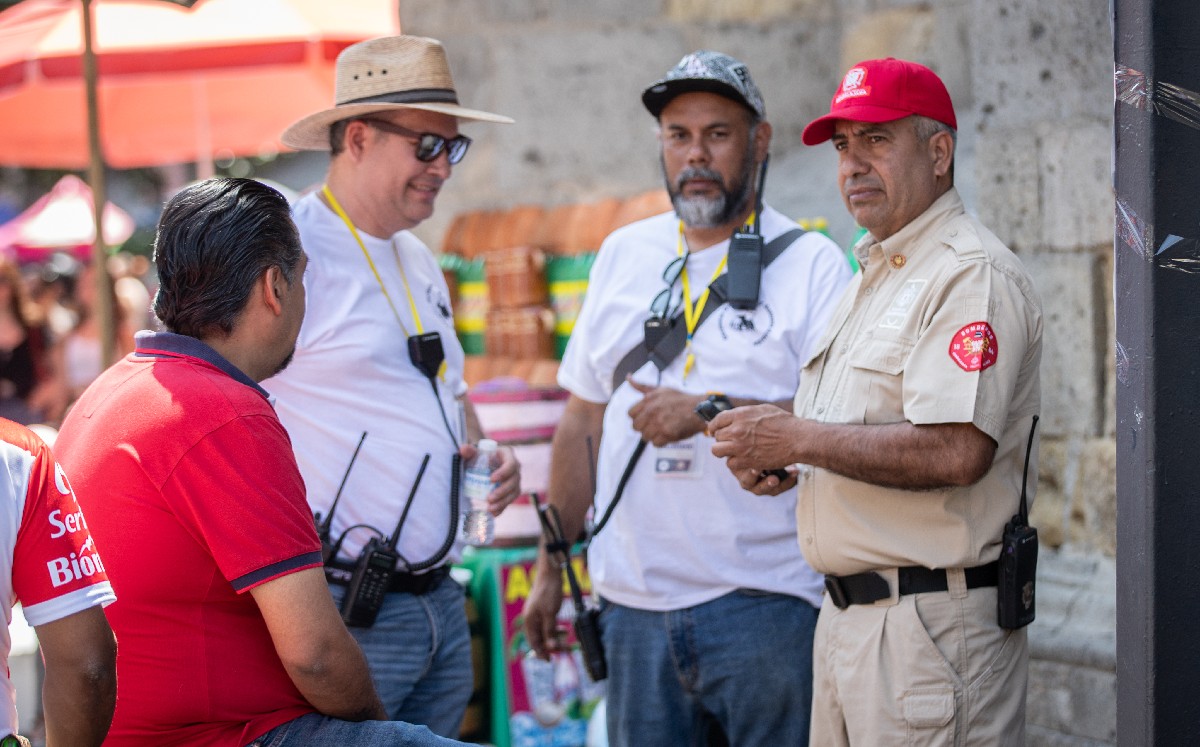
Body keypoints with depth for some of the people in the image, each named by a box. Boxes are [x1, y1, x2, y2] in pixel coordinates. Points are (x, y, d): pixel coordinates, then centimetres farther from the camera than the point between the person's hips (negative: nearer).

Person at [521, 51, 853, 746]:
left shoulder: (811, 261, -1)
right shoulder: (623, 255, 14)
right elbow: (584, 420, 17)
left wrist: (709, 414, -19)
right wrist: (553, 564, 16)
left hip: (763, 602, -4)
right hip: (634, 605, 4)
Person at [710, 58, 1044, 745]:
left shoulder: (974, 275, -12)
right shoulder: (874, 276, 20)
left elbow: (955, 452, -25)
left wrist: (798, 440, -17)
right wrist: (778, 462, 6)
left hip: (932, 628, -9)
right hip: (846, 614, 9)